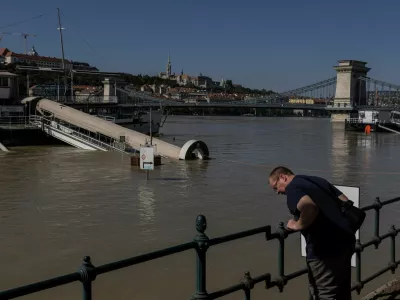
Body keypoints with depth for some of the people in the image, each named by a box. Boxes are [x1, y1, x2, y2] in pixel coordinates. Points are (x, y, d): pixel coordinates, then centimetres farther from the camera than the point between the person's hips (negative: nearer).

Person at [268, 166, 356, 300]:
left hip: (326, 248, -9)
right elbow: (345, 201, 20)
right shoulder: (317, 180, 18)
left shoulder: (292, 188, -9)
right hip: (346, 240, 9)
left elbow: (309, 206, -32)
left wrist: (298, 225, -16)